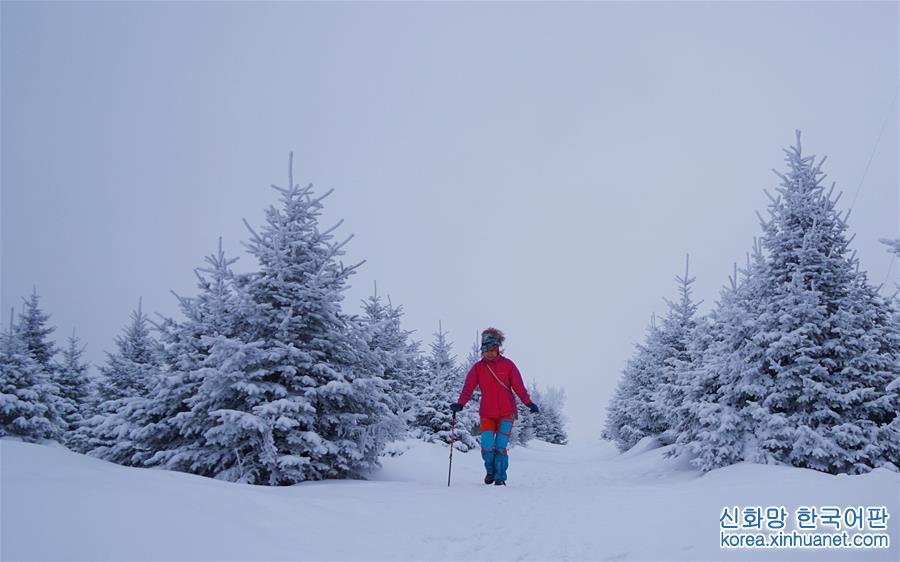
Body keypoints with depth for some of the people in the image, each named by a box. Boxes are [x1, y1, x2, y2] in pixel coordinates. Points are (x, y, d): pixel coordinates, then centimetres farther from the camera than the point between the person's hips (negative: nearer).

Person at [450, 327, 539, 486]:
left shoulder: (508, 365, -1)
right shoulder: (477, 367, 1)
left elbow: (519, 386, -4)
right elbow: (468, 388, -7)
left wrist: (528, 403, -16)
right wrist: (460, 404, -23)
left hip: (506, 413, -1)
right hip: (487, 413, 1)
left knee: (500, 446, -8)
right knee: (487, 445, -9)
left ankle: (500, 477, 10)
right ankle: (490, 471, 19)